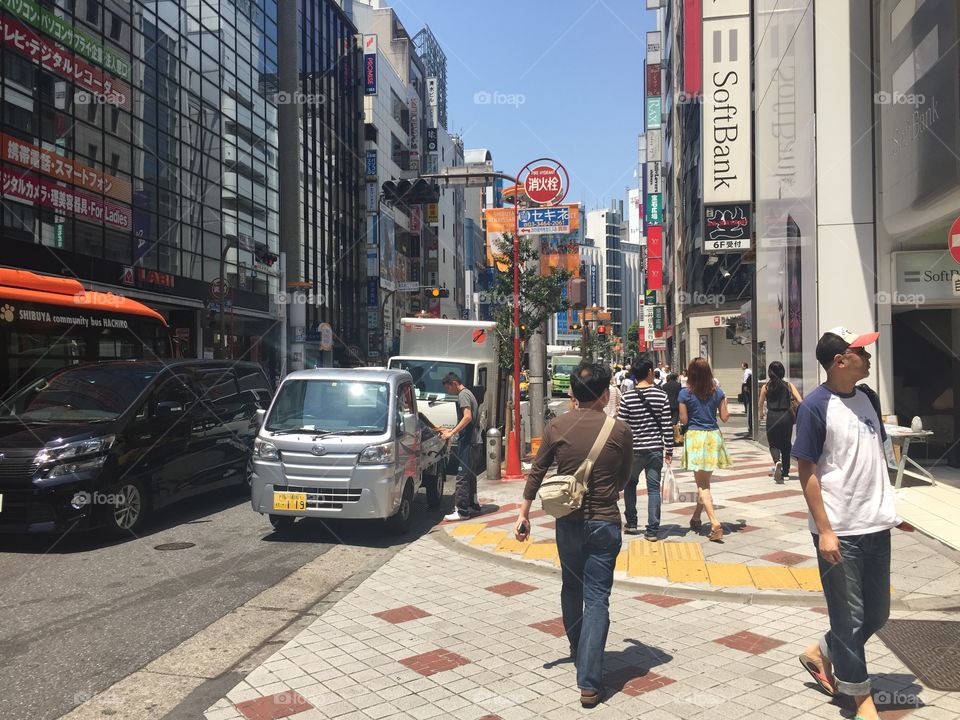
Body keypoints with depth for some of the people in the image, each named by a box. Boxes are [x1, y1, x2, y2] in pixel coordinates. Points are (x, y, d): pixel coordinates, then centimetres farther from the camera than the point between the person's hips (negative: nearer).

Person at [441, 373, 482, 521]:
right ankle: (473, 506, 23)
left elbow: (467, 417, -23)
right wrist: (451, 430, 21)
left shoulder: (463, 395, -10)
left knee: (462, 476, -9)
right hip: (474, 442, 10)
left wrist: (452, 433, -23)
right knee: (470, 476, 16)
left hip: (467, 442, -10)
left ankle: (462, 510, -9)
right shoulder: (468, 393, 21)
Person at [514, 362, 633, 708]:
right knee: (597, 599, 1)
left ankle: (577, 648, 44)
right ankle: (589, 683, 0)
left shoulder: (557, 427, -6)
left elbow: (536, 472, -1)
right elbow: (624, 477, 5)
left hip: (568, 521, 2)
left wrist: (523, 513, 8)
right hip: (604, 523, -2)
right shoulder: (620, 430, -8)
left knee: (571, 586, 23)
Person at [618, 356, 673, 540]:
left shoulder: (627, 398, -8)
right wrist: (669, 449, 4)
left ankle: (631, 524, 25)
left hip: (634, 449, 0)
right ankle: (652, 530, 6)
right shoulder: (661, 396, -5)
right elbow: (667, 426, -4)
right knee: (653, 488, 6)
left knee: (630, 484, 20)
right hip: (656, 449, 0)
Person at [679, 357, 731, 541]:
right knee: (704, 481, 19)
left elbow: (683, 420, -4)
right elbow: (724, 417, 6)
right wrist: (725, 404, 25)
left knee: (702, 484, -1)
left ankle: (715, 523, -15)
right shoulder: (717, 392, 2)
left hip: (695, 436, -3)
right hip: (713, 436, 4)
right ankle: (696, 517, 32)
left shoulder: (685, 393, -7)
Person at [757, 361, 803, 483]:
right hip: (786, 416, 1)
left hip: (772, 417, -1)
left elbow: (760, 405, 9)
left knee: (773, 444, 7)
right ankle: (785, 472, 20)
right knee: (786, 445, 15)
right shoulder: (788, 385, 2)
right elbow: (800, 401, -7)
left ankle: (777, 462, -25)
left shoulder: (766, 387, 1)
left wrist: (760, 416, 28)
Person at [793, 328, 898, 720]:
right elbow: (807, 471, -14)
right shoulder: (815, 406, -14)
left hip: (876, 525, 7)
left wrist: (887, 507, 16)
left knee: (877, 612, 17)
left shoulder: (868, 398, 7)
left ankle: (820, 653, 38)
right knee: (850, 617, 7)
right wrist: (824, 530, -17)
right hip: (840, 531, -7)